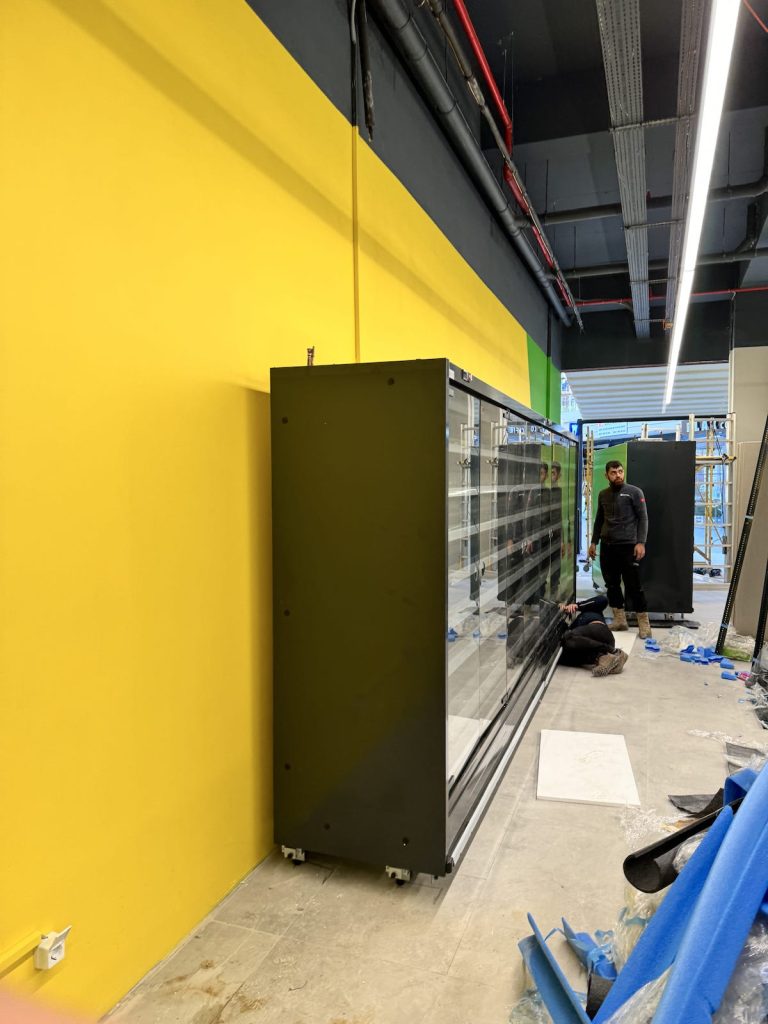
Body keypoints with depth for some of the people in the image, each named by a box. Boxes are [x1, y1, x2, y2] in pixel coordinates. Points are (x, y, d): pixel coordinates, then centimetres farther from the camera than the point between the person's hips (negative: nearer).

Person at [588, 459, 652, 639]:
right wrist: (594, 542, 14)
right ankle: (620, 620, 16)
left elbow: (643, 518, -6)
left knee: (633, 586, -4)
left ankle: (643, 623, 4)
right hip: (607, 546, 5)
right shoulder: (603, 495, 12)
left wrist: (641, 542, -15)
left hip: (628, 545, -5)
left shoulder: (634, 492, -3)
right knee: (612, 584, 7)